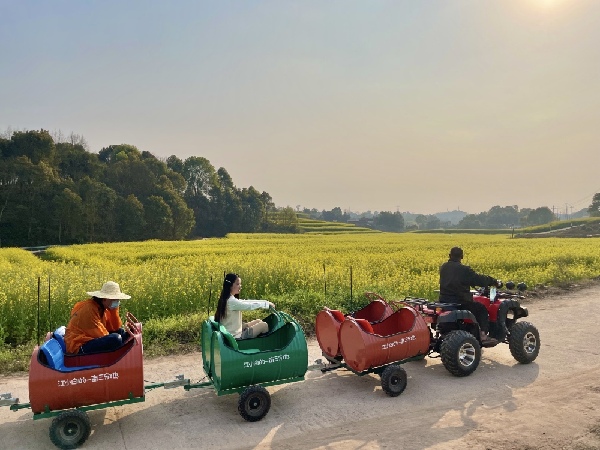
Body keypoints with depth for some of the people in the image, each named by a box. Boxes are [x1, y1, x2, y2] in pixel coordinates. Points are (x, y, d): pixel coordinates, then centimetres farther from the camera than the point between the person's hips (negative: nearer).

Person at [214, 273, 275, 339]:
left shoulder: (228, 299, 6)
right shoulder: (231, 301, -24)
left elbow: (246, 302, 10)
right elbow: (249, 306, -21)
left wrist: (266, 302, 6)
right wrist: (267, 304, -8)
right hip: (235, 337, -10)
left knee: (258, 321, 17)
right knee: (264, 325, -3)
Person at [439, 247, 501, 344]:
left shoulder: (443, 267, 5)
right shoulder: (464, 269, -14)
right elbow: (480, 279, -10)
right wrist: (495, 282, 7)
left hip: (444, 301, 7)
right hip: (460, 303, -6)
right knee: (482, 309, 14)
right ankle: (483, 335, 2)